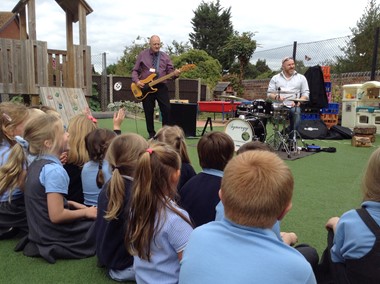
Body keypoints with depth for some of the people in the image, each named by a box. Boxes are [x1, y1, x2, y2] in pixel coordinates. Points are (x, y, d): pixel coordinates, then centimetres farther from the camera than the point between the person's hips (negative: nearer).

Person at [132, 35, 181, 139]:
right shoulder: (142, 55, 5)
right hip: (145, 87, -1)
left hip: (161, 86, 1)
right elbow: (135, 70, 6)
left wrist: (175, 73, -17)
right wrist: (136, 81, -10)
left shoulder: (165, 56, 9)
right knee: (148, 112, 4)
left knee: (167, 110, -6)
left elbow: (170, 70, 6)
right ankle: (151, 133, 15)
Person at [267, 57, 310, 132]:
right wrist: (276, 97, -12)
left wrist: (298, 101, -11)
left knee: (296, 111, -33)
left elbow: (306, 94, 10)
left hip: (294, 106, 0)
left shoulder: (301, 78, 16)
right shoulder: (275, 78, 17)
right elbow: (270, 94, 11)